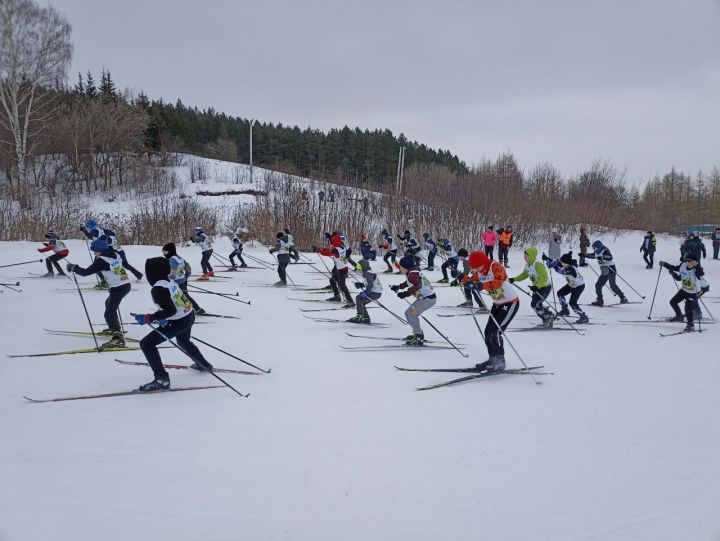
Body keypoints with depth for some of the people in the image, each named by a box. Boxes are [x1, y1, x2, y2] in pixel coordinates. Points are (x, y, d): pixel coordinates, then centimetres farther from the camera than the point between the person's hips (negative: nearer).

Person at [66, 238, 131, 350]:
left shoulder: (101, 260, -16)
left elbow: (86, 272, -13)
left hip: (118, 288, -9)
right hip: (126, 285, 9)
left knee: (109, 313, -12)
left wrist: (73, 267, 0)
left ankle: (118, 338, -24)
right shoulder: (115, 254, 7)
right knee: (109, 303, 31)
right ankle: (115, 329, 47)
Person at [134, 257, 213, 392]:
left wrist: (149, 318, -26)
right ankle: (203, 364, 57)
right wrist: (163, 318, 15)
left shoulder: (158, 288, -23)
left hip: (179, 322, -9)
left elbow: (170, 310, -29)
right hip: (189, 316, 9)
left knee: (147, 344, -8)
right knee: (183, 341, 38)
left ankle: (161, 379, -13)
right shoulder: (170, 281, 3)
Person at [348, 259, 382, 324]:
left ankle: (360, 316, -14)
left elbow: (370, 284, -28)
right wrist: (360, 285, 11)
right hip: (375, 292, 11)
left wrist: (366, 292, -37)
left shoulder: (368, 274, -16)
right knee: (361, 302, 17)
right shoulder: (366, 273, 15)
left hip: (375, 293, -11)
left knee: (359, 298, -15)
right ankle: (366, 318, 22)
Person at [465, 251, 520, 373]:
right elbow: (471, 281, 3)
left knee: (495, 332, -16)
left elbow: (498, 283, -43)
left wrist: (482, 286, -56)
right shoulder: (480, 272, -1)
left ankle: (499, 362, -8)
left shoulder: (496, 267, -26)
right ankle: (493, 359, 22)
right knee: (488, 332, 8)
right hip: (497, 304, 9)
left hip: (511, 303, -9)